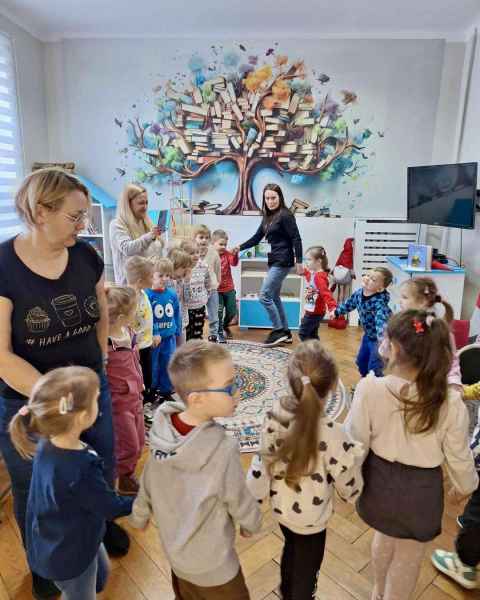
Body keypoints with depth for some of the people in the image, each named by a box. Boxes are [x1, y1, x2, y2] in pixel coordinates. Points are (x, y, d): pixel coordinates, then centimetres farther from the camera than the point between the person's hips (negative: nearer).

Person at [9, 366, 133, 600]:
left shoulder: (50, 441, -20)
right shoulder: (79, 473, -43)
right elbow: (112, 508, -25)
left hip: (69, 538, 7)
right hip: (68, 555, -7)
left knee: (101, 575, 32)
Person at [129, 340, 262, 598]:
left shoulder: (163, 432, -20)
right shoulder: (223, 451, -37)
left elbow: (147, 484, -4)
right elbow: (241, 503, -19)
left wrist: (139, 516, 16)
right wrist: (252, 524, 3)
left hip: (175, 553, 5)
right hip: (212, 567, -5)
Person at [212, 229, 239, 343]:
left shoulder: (227, 254, -1)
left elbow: (234, 263, -19)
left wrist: (235, 254, -37)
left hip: (229, 289, 3)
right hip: (216, 290, -3)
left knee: (232, 311, 10)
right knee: (219, 312, 2)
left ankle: (225, 326, 38)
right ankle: (219, 332, 20)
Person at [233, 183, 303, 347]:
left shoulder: (285, 215, -11)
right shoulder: (268, 217, 13)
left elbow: (296, 239, -13)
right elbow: (257, 238, 17)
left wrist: (299, 262, -17)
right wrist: (240, 247, 7)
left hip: (283, 261, -9)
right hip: (274, 260, 9)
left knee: (264, 295, -9)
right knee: (274, 297, 12)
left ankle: (278, 331, 2)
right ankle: (285, 333, 22)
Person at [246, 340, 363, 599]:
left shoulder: (274, 417, -23)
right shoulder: (332, 435, -35)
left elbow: (262, 462, -9)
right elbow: (350, 488, -20)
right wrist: (355, 454, -3)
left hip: (281, 506, 6)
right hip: (310, 518, -5)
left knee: (291, 547, 36)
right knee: (306, 573, 23)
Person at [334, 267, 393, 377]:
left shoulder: (379, 301, -35)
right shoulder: (359, 293, -11)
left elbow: (381, 320, -52)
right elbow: (348, 304, 10)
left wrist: (382, 338, -67)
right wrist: (336, 311, 21)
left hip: (378, 338, -8)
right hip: (368, 335, 8)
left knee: (374, 368, -3)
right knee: (361, 361, 24)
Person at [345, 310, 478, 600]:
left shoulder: (370, 388, -26)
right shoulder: (450, 402, -23)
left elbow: (354, 443, -15)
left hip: (381, 481, 2)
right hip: (422, 488, -2)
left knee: (385, 536, 33)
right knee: (409, 556, 25)